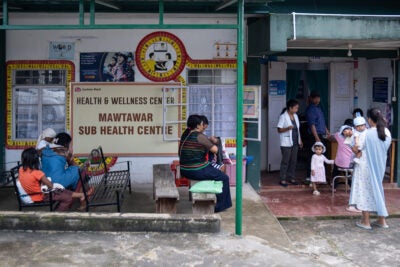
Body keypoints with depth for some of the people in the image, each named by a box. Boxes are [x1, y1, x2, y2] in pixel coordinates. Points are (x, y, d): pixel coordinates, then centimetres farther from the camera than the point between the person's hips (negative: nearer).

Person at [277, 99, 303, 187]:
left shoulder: (295, 116, 11)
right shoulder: (283, 116, -10)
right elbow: (279, 130, -12)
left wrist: (300, 140, 16)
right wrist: (287, 128, -28)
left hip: (295, 142, 7)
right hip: (286, 143, -7)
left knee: (293, 161, 9)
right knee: (285, 161, -4)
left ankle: (291, 178, 19)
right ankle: (282, 179, 2)